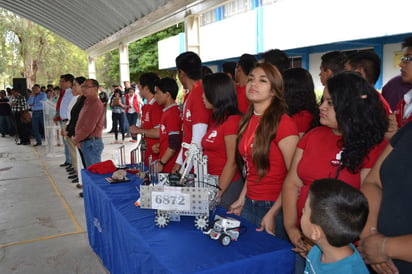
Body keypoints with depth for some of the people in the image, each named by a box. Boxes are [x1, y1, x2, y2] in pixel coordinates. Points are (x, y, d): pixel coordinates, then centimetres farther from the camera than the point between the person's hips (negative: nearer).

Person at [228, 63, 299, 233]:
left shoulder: (283, 123, -16)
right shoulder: (248, 121, 7)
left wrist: (272, 213, -18)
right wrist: (242, 199, 10)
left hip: (272, 206, -6)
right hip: (249, 204, 7)